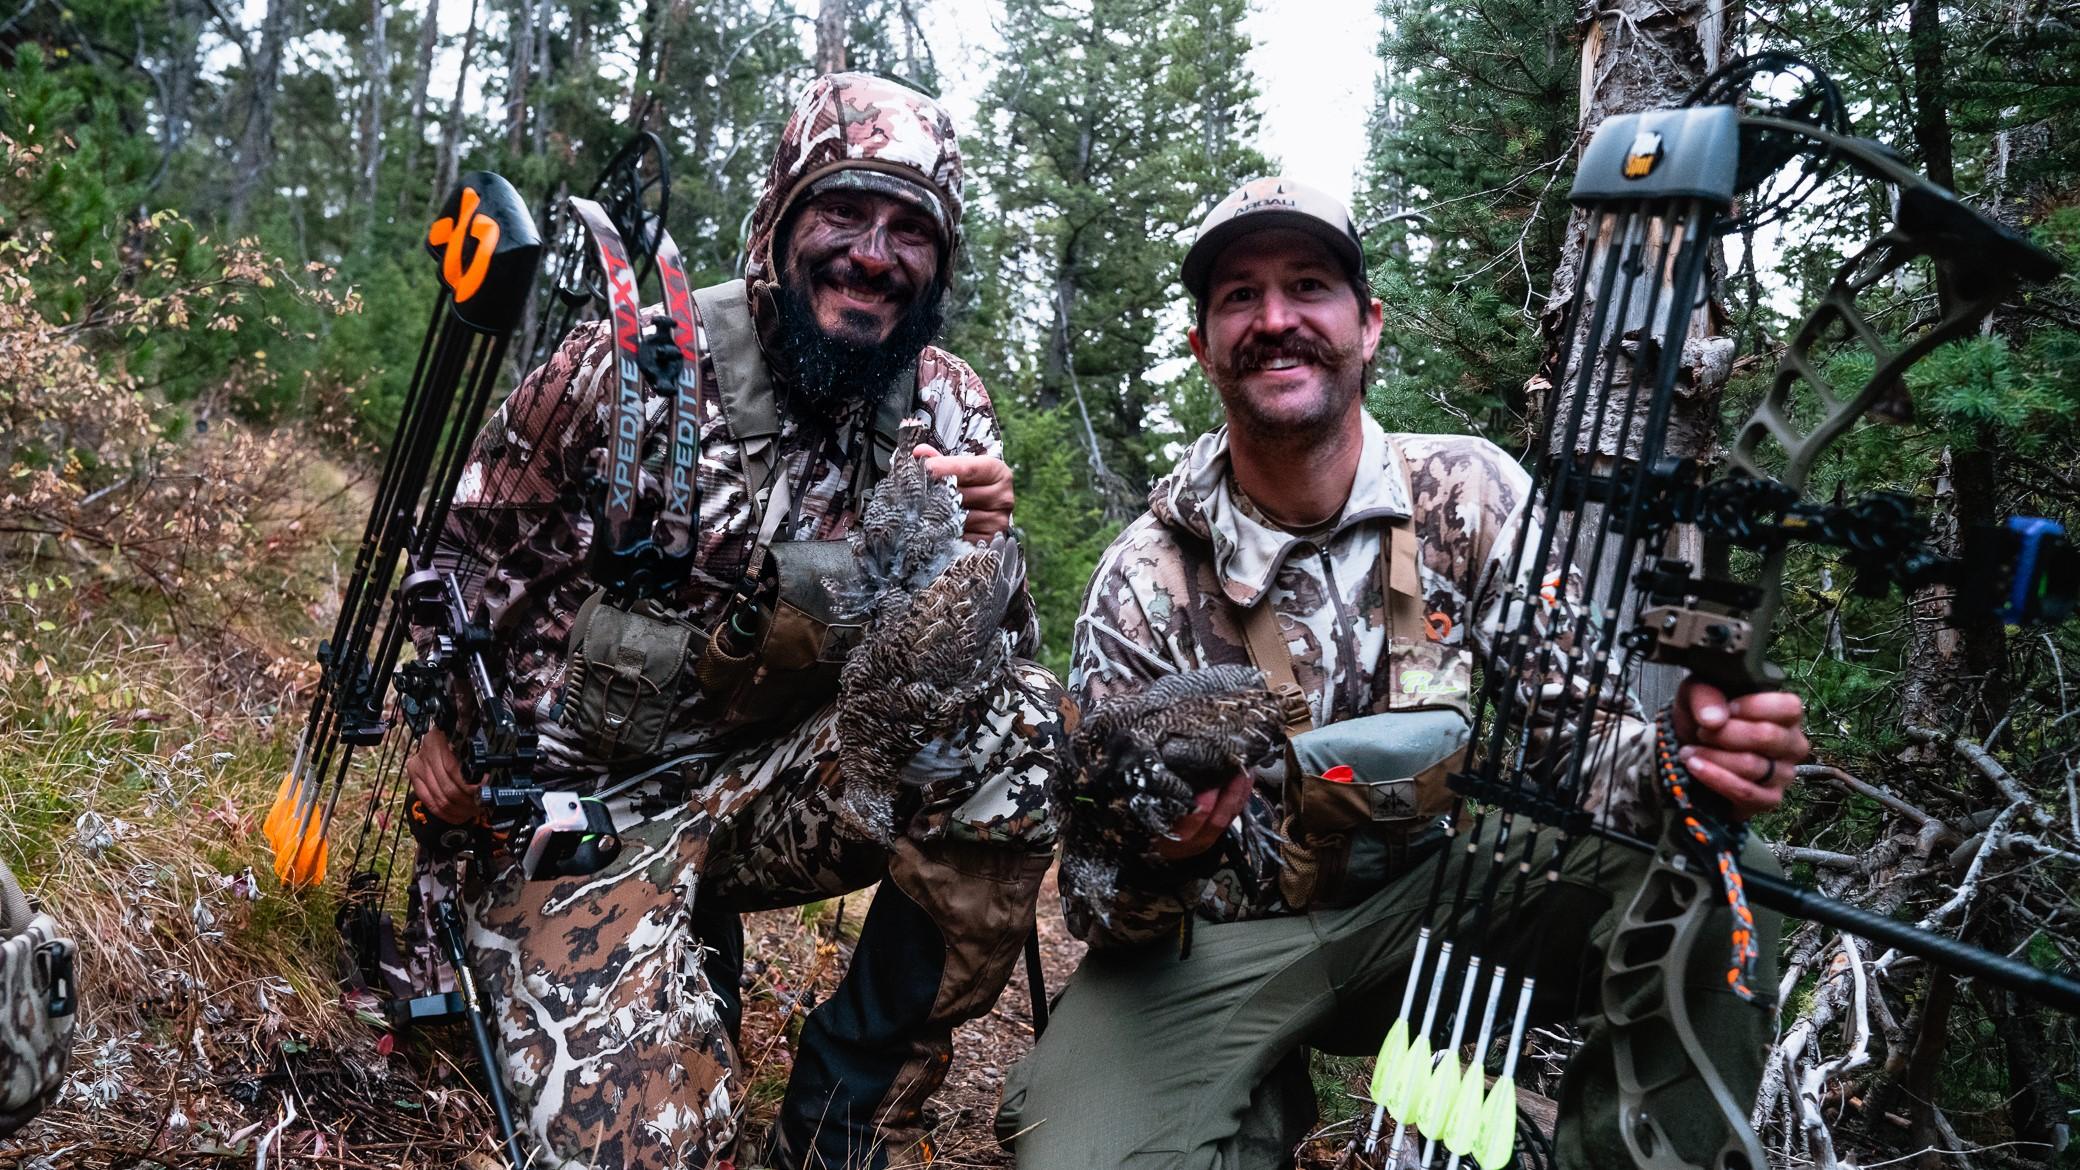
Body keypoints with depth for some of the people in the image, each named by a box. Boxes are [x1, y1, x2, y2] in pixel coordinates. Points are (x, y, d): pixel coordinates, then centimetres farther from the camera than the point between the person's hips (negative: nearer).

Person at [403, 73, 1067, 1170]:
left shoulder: (945, 409, -4)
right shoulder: (624, 368, -13)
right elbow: (471, 549, 1)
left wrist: (980, 551, -25)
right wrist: (446, 719, -16)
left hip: (783, 782, 4)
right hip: (591, 800, -3)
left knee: (1018, 733, -24)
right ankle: (695, 953, 15)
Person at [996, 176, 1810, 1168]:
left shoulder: (1476, 497, -7)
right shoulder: (1144, 583, -11)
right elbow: (1103, 903, -10)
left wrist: (1676, 757, -34)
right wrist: (1152, 865, -35)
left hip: (1447, 884, 2)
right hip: (1227, 937, -1)